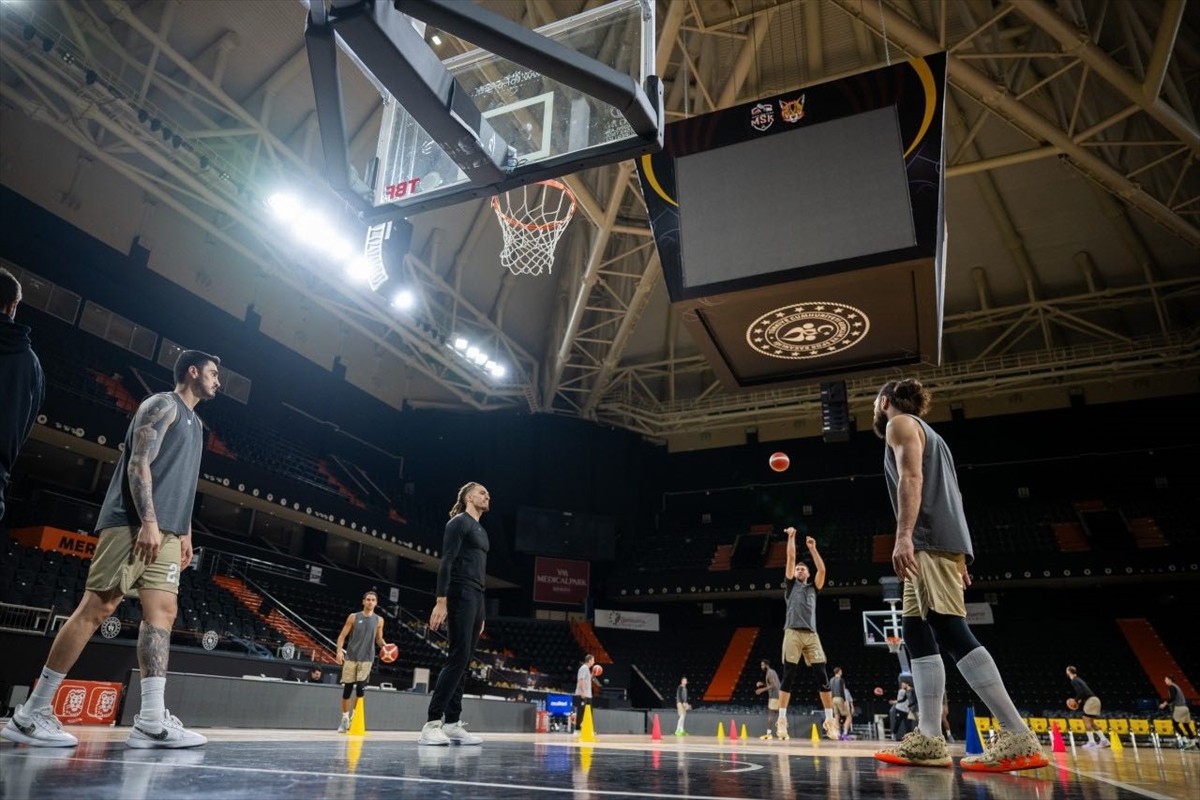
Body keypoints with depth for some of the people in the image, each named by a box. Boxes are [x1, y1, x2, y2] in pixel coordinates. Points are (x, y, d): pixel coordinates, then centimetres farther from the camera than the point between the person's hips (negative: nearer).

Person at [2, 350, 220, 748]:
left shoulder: (194, 423, 26)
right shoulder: (163, 404, -1)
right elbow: (139, 463, -13)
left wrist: (185, 532, 19)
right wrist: (148, 521, -22)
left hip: (165, 532, 9)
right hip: (134, 524, -9)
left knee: (162, 612, -2)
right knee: (96, 609, -7)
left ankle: (152, 721, -7)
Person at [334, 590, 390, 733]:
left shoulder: (379, 620, 5)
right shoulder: (353, 617, 2)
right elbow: (342, 636, 0)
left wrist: (385, 646, -7)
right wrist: (339, 651, -14)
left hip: (366, 658, 0)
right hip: (351, 656, 0)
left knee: (360, 688, -11)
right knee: (347, 689, 4)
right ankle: (345, 718, 17)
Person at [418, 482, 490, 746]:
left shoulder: (482, 531, 23)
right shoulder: (459, 523, -3)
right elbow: (446, 563, -13)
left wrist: (481, 613, 21)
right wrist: (441, 601, -22)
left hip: (477, 599, 9)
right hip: (461, 596, -9)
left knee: (464, 662, 5)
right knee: (457, 658, -14)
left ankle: (452, 724, 7)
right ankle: (432, 723, -12)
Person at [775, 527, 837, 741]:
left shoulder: (813, 587, 22)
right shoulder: (791, 585, 15)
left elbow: (822, 570, 7)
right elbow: (791, 558, 8)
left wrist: (812, 548, 7)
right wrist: (791, 537, 7)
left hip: (811, 635, 3)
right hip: (793, 633, -2)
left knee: (822, 677, -2)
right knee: (789, 677, -6)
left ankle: (830, 719, 4)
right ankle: (782, 719, -3)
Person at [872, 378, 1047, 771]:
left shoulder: (900, 424, 2)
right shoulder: (926, 432, 29)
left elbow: (912, 478, -15)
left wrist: (903, 536, -25)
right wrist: (958, 560, 21)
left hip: (929, 540, -10)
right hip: (941, 542, 10)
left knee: (951, 632, -15)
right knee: (917, 633, 6)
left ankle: (1019, 739, -17)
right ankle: (929, 739, 2)